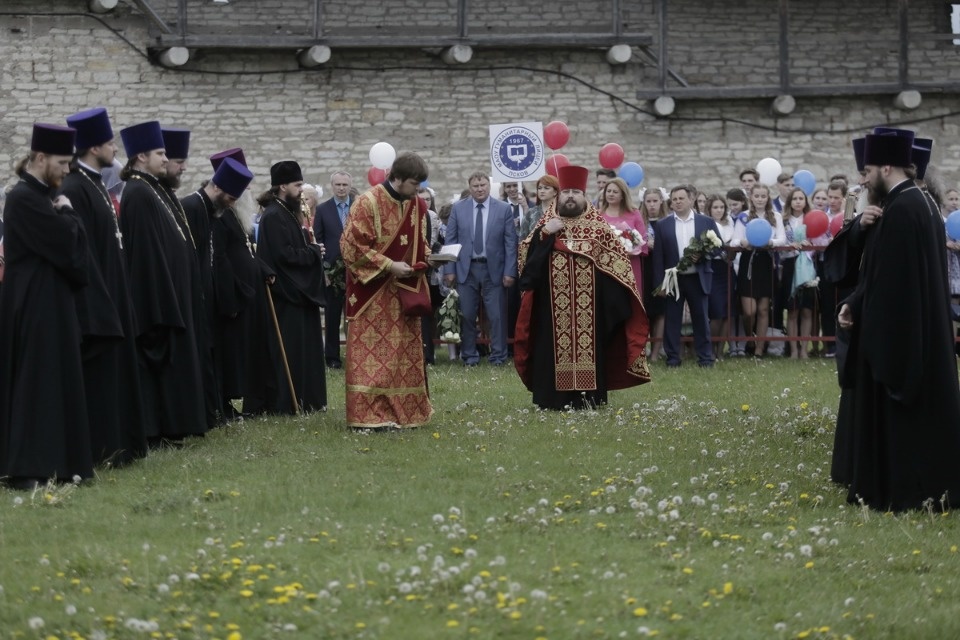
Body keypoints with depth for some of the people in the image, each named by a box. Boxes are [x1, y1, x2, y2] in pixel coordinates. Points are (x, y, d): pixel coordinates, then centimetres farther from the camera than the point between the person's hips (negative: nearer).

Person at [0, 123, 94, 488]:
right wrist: (67, 215, -4)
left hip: (51, 304, 10)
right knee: (34, 385, -8)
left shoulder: (42, 196, 14)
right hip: (34, 307, -10)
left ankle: (52, 464, 14)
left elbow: (69, 246, 17)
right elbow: (66, 243, -20)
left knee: (56, 383, 10)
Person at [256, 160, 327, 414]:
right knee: (288, 350, -7)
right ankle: (284, 402, -3)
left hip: (298, 291, 10)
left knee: (303, 347, 11)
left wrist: (312, 250, 0)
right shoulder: (273, 216, -16)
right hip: (285, 292, -10)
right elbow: (283, 253, -23)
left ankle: (304, 400, 16)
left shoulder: (288, 213, 15)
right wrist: (313, 251, -11)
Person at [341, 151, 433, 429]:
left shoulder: (418, 205, 5)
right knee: (373, 354, -6)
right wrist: (389, 266, -18)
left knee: (406, 353, 8)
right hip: (373, 292, -6)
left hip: (404, 291, 6)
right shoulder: (368, 203, -14)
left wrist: (425, 259, -2)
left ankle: (403, 410, 15)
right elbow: (352, 247, -15)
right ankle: (370, 414, -4)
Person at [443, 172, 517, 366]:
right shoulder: (458, 208, 4)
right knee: (467, 315, 4)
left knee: (497, 315, 0)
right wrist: (449, 269, -2)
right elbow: (450, 241, 4)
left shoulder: (503, 209, 1)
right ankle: (469, 355, 14)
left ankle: (498, 356, 9)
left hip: (493, 269, -1)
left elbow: (510, 243, 0)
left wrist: (510, 271, -5)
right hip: (466, 268, 1)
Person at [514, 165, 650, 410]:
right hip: (553, 306, 0)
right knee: (554, 346, -1)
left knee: (589, 345, 1)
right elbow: (526, 256, -1)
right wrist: (544, 235, -15)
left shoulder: (598, 226, 4)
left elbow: (617, 262, 4)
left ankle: (588, 398, 6)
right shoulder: (546, 224, 7)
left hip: (590, 305, 0)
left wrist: (614, 300, -4)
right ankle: (554, 398, 3)